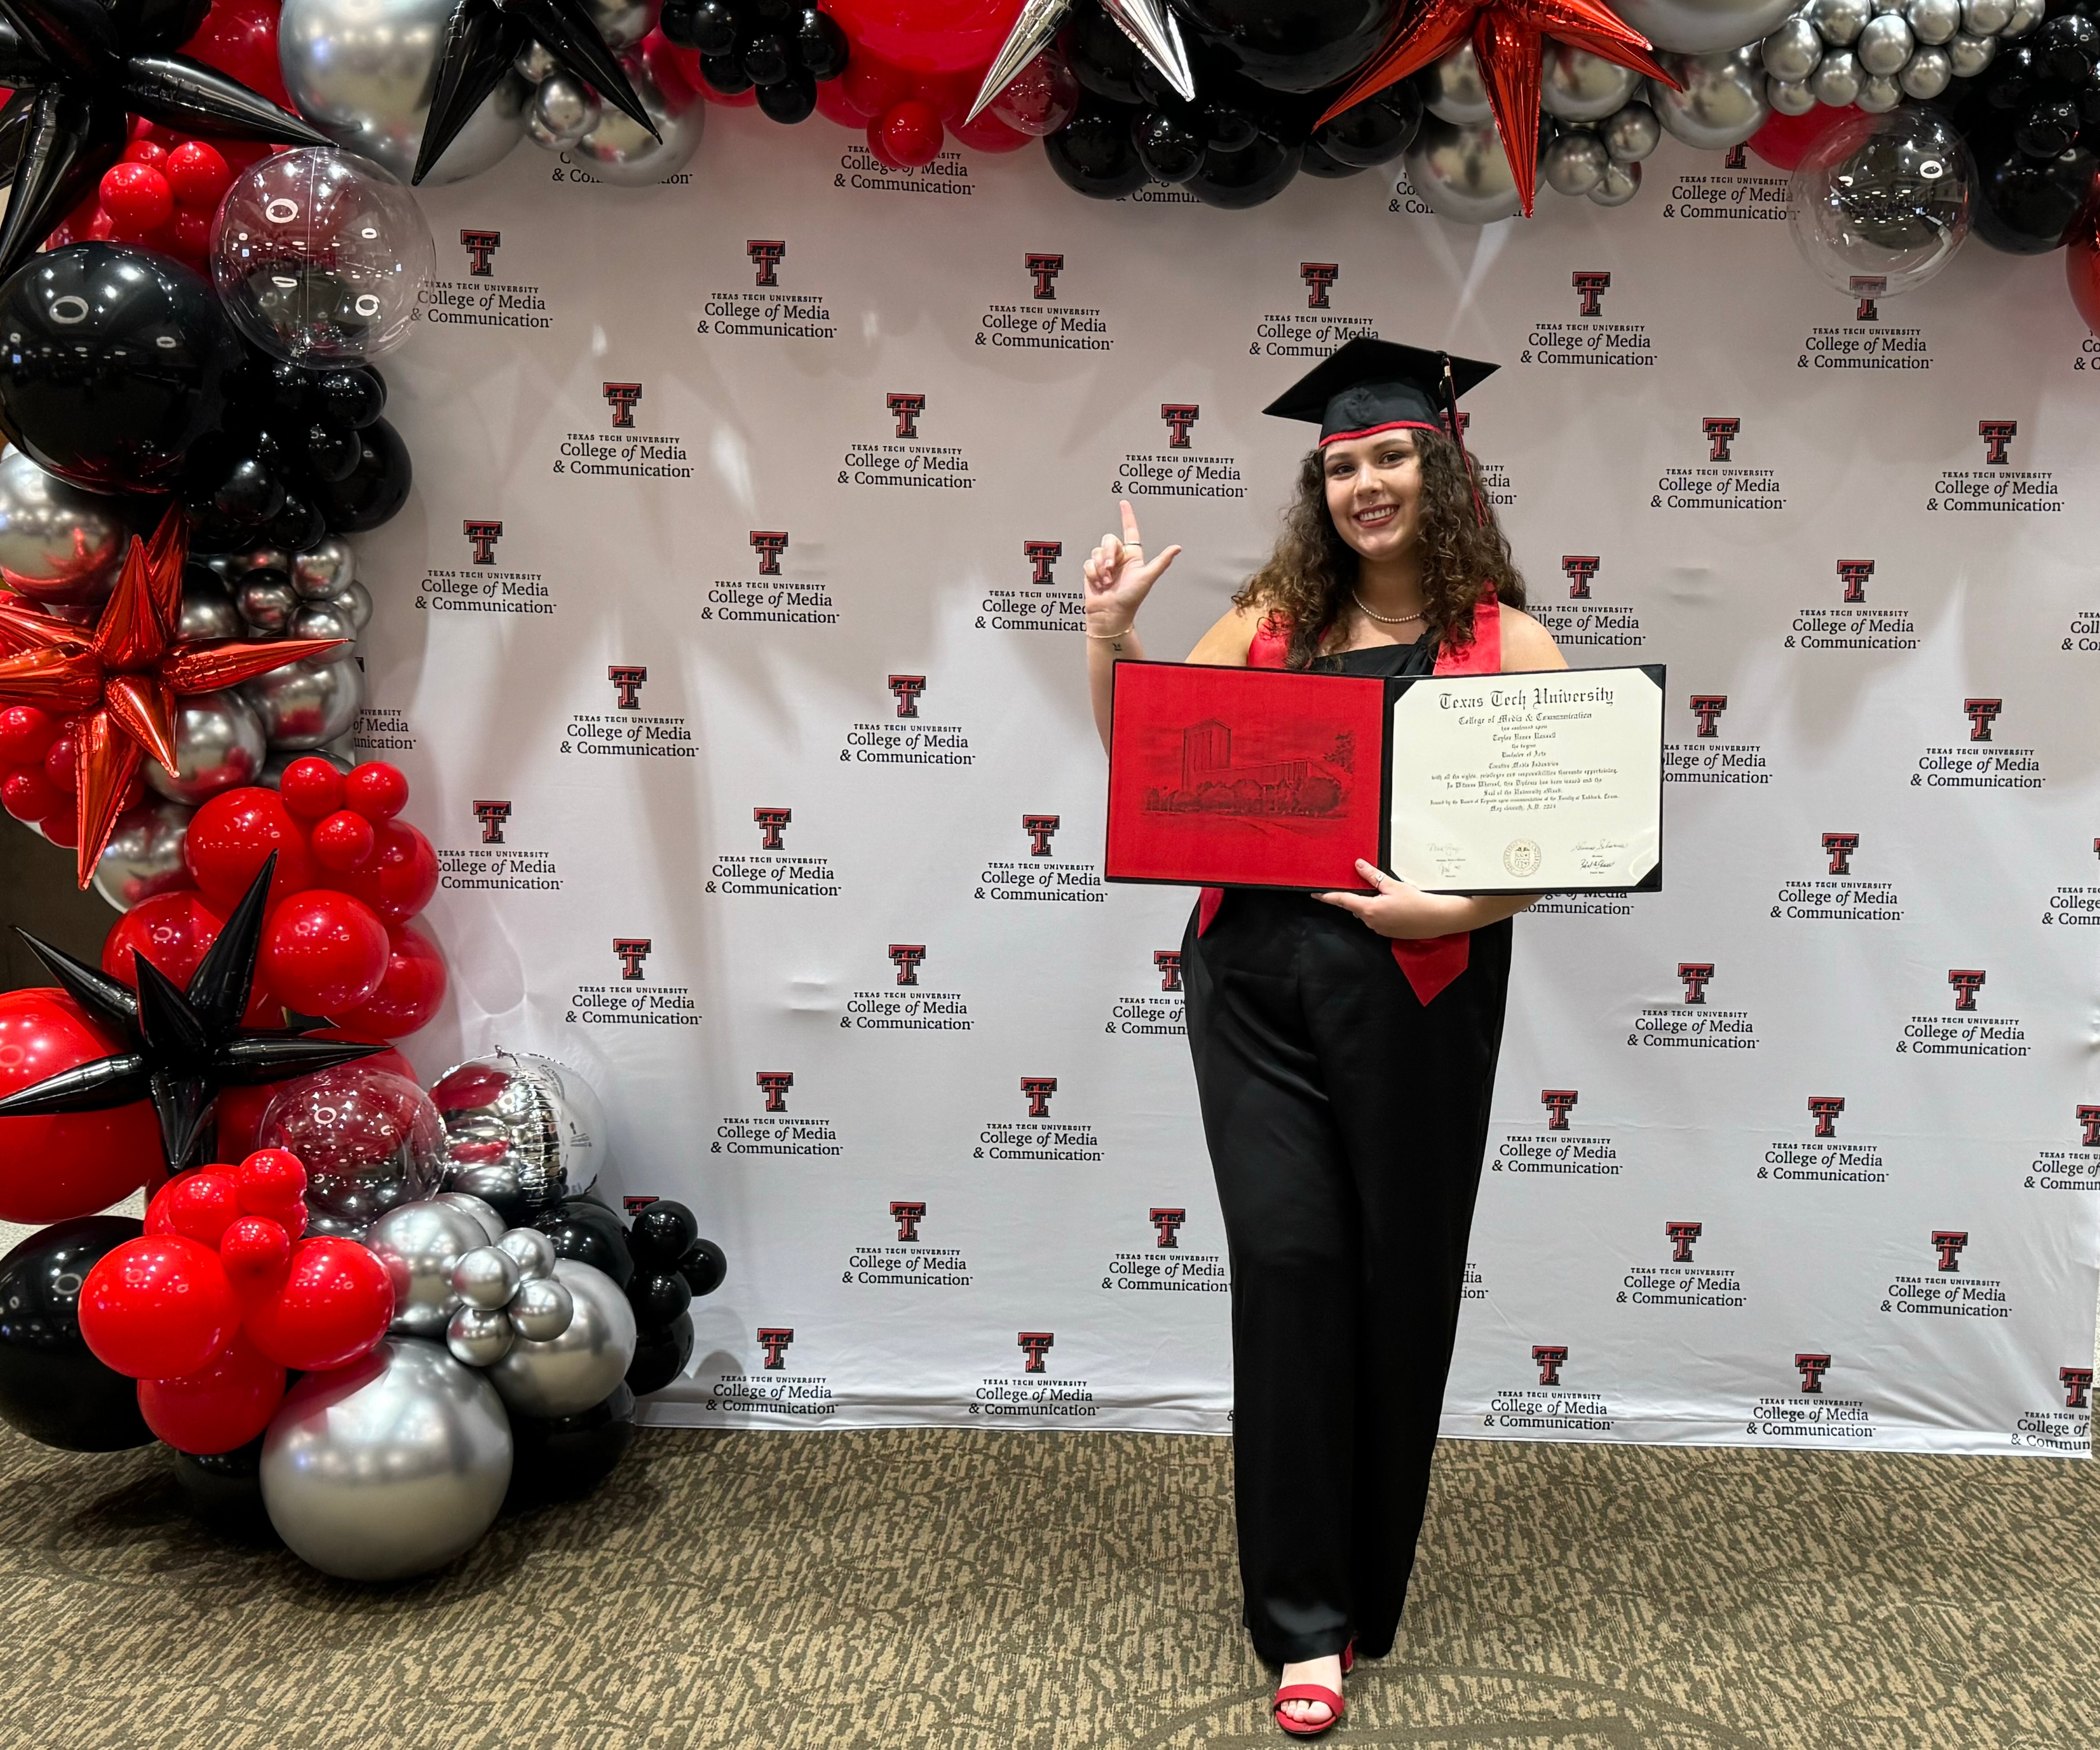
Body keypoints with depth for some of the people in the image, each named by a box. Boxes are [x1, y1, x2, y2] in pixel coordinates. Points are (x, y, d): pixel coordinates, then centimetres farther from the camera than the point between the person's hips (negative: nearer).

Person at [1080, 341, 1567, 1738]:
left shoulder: (1507, 643, 2)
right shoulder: (1272, 621, 10)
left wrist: (1447, 909, -20)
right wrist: (1109, 629, 0)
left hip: (1412, 996, -1)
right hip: (1255, 980, 2)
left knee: (1397, 1283, 8)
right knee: (1288, 1265, -3)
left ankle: (1368, 1586, 29)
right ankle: (1305, 1621, 9)